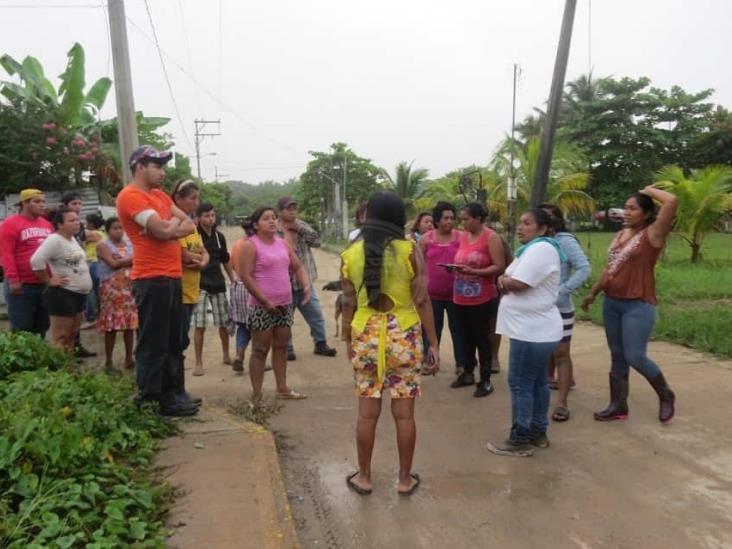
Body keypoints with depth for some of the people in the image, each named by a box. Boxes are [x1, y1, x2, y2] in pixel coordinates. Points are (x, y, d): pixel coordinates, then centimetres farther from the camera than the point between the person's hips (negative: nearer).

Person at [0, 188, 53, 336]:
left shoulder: (47, 224, 14)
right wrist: (13, 279, -18)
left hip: (45, 284, 6)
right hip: (22, 285, -6)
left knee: (42, 327, 13)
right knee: (21, 330, 1)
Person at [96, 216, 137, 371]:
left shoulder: (130, 244, 14)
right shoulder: (103, 245, 0)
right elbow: (113, 264, -13)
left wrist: (122, 261, -8)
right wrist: (132, 260, -6)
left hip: (130, 288, 4)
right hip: (112, 288, -4)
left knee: (130, 324, 4)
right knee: (112, 325, -4)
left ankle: (129, 358, 13)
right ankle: (109, 360, 4)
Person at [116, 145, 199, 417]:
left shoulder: (160, 195, 18)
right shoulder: (131, 196, -10)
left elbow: (189, 224, 11)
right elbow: (162, 230, -19)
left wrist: (169, 228, -8)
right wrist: (175, 222, 2)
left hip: (172, 277, 9)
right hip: (152, 279, -9)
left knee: (173, 341, 15)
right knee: (153, 343, -1)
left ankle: (173, 393, 25)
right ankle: (151, 399, 8)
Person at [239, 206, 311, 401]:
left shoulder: (283, 243, 12)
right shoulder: (250, 245, -9)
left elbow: (298, 267, 17)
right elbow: (246, 277, -15)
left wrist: (306, 285, -2)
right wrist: (265, 301, -18)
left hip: (285, 304, 7)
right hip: (262, 307, -7)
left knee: (281, 347, 13)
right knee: (260, 350, -1)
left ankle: (282, 388, 23)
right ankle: (257, 394, 6)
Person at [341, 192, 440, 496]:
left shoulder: (350, 254, 0)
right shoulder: (410, 251, -7)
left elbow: (349, 304, 3)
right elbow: (422, 301, -8)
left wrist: (348, 341, 15)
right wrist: (434, 344, -1)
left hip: (365, 337, 2)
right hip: (404, 337, -1)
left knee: (367, 412, 11)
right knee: (404, 413, 8)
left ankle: (364, 477, 24)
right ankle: (405, 479, 21)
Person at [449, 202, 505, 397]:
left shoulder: (491, 237, -10)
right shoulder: (462, 236, 9)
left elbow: (499, 267, -15)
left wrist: (473, 271, -24)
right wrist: (454, 268, -2)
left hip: (482, 298, -6)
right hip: (461, 297, 6)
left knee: (481, 338, 1)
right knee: (466, 336, 15)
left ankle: (485, 380, 11)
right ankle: (467, 373, 28)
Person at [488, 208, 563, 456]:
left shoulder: (541, 249, -18)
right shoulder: (533, 249, 17)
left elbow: (516, 284, -26)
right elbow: (510, 281, 16)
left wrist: (505, 281, -4)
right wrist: (506, 280, -7)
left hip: (532, 331, -11)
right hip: (535, 328, 11)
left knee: (520, 384, -4)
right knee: (537, 382, 15)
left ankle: (521, 440, 4)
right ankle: (538, 433, 25)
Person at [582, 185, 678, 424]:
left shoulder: (653, 234, -9)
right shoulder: (620, 235, 13)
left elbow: (672, 201, -22)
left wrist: (649, 190, -6)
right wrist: (593, 293, 19)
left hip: (638, 305, -7)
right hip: (612, 302, 7)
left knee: (635, 357, -9)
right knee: (617, 356, 11)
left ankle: (666, 396, 17)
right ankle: (618, 405, 21)